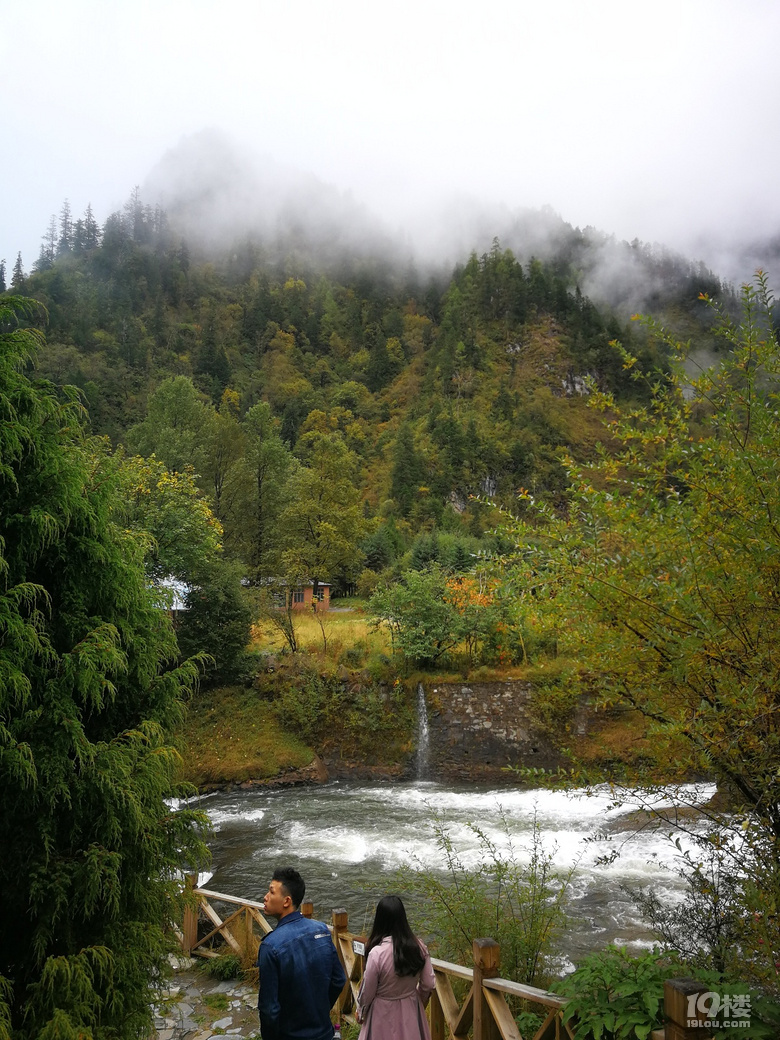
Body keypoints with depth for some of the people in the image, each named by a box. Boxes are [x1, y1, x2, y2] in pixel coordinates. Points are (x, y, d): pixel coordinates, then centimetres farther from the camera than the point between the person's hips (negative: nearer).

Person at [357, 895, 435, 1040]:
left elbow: (367, 991, -13)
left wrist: (360, 1012, 7)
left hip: (384, 1013, -3)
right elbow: (428, 985, -4)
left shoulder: (377, 953, -26)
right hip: (411, 1011, 4)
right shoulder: (419, 947, -14)